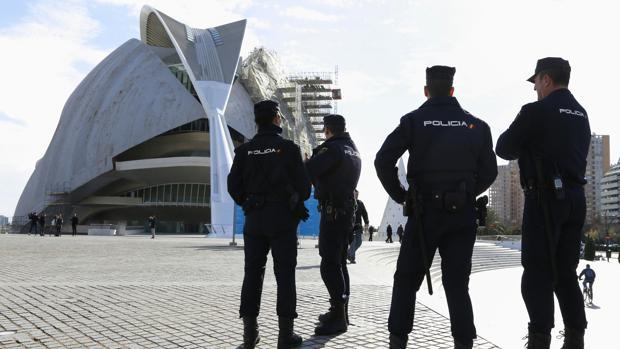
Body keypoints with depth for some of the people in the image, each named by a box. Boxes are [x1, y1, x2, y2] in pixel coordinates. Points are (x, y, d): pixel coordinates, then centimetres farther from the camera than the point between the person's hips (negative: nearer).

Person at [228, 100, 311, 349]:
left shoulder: (245, 150, 3)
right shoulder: (288, 148, -6)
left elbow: (234, 186, 2)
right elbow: (303, 185, -7)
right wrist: (297, 201, 15)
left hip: (254, 219, 3)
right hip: (282, 217, -3)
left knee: (253, 273, 8)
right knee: (284, 274, 1)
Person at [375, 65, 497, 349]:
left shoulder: (414, 121, -1)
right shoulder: (475, 125, 7)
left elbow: (383, 161, -9)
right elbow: (489, 171, 6)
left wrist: (400, 195, 1)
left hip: (424, 210, -2)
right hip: (462, 213, 2)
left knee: (407, 279, 9)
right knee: (457, 282, 9)